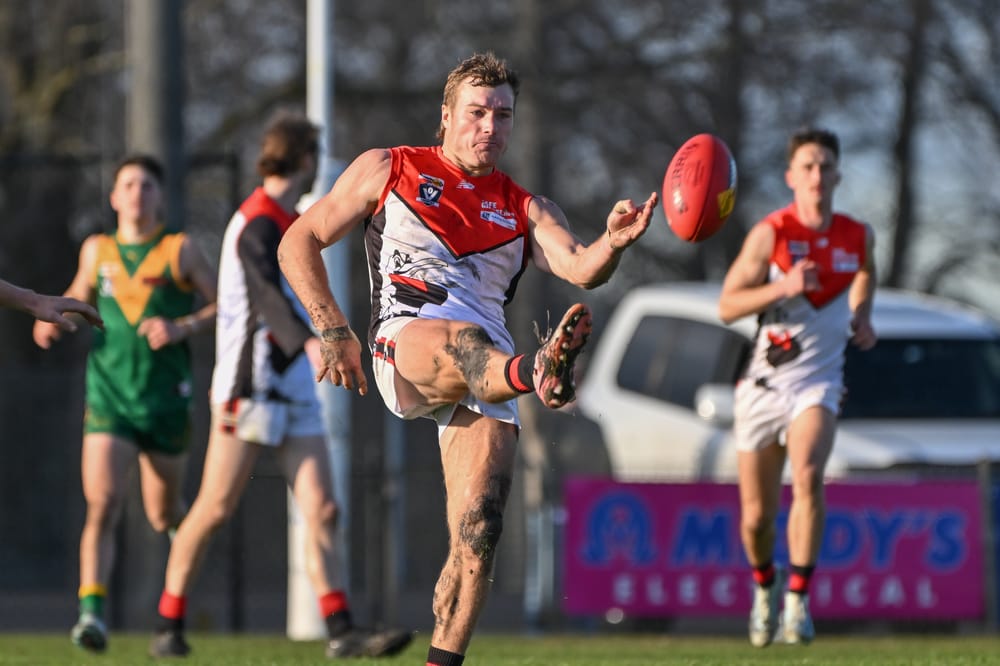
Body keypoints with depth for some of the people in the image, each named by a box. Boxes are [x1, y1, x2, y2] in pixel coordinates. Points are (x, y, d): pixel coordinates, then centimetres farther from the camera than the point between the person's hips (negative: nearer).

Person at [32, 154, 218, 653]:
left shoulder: (181, 250, 0)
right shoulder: (96, 251, 8)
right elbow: (80, 294, 26)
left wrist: (182, 327, -15)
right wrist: (53, 319, 6)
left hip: (166, 400, -1)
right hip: (109, 399, 1)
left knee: (164, 517, 14)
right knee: (102, 507, -18)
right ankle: (92, 612, -22)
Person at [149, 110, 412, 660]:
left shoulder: (287, 222, 18)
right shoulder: (257, 223, -13)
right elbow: (266, 291, -32)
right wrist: (308, 342, -47)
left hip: (294, 392, 9)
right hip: (251, 388, -9)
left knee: (321, 510, -3)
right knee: (216, 508, -4)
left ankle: (342, 633, -9)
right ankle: (169, 627, 7)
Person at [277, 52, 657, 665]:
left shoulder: (526, 210, 25)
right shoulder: (386, 170, 20)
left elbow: (580, 269, 4)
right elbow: (298, 244, 17)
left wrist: (611, 245, -20)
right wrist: (334, 331, 2)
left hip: (488, 370, 4)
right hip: (405, 343, -4)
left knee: (478, 535, -13)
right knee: (465, 340, -40)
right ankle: (538, 373, -74)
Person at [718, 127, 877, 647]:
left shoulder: (858, 237, 2)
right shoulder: (770, 234, -9)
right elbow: (727, 306, -13)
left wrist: (862, 317, 10)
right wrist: (784, 287, -27)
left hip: (818, 380, 1)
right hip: (763, 383, -1)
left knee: (808, 475, -29)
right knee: (756, 517, 5)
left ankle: (799, 600, -25)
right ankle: (766, 585, 38)